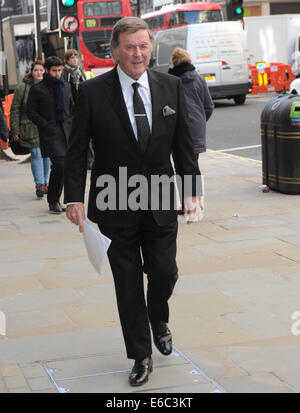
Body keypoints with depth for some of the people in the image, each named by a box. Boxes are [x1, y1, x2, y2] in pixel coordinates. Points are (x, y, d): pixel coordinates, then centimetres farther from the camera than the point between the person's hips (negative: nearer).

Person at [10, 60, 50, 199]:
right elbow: (15, 110, 1)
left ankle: (44, 182, 23)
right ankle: (39, 185, -9)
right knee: (36, 154, -10)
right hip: (31, 128, -3)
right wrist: (15, 130, -4)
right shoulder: (22, 88, -1)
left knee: (46, 155, 8)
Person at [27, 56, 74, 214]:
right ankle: (53, 202, -5)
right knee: (60, 164, -16)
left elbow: (72, 107, 25)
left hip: (66, 131, 6)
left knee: (63, 167, 3)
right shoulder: (37, 89, -1)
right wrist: (46, 126, -10)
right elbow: (31, 112, -3)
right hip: (50, 134, -5)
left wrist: (71, 123, 9)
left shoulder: (66, 86, 16)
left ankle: (55, 200, 18)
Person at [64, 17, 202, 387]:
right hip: (116, 206, -2)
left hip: (160, 203, 2)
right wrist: (74, 198, -10)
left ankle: (158, 319, 39)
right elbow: (76, 150, -4)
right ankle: (141, 356, 21)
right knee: (128, 283, 5)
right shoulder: (92, 92, -7)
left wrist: (192, 190, 4)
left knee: (165, 273, 4)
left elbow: (183, 143, 7)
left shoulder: (170, 87, 1)